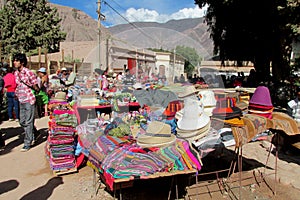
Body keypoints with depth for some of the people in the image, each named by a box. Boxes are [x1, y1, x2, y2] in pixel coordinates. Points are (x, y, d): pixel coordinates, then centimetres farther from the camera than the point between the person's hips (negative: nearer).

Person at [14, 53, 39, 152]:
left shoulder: (28, 73, -12)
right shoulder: (16, 73, 8)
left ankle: (27, 143, 7)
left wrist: (32, 85, -24)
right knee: (22, 122, 14)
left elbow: (37, 88, -8)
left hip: (29, 100, -7)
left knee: (28, 122, -2)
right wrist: (16, 93, 6)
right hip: (21, 101, 7)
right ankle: (32, 135, 36)